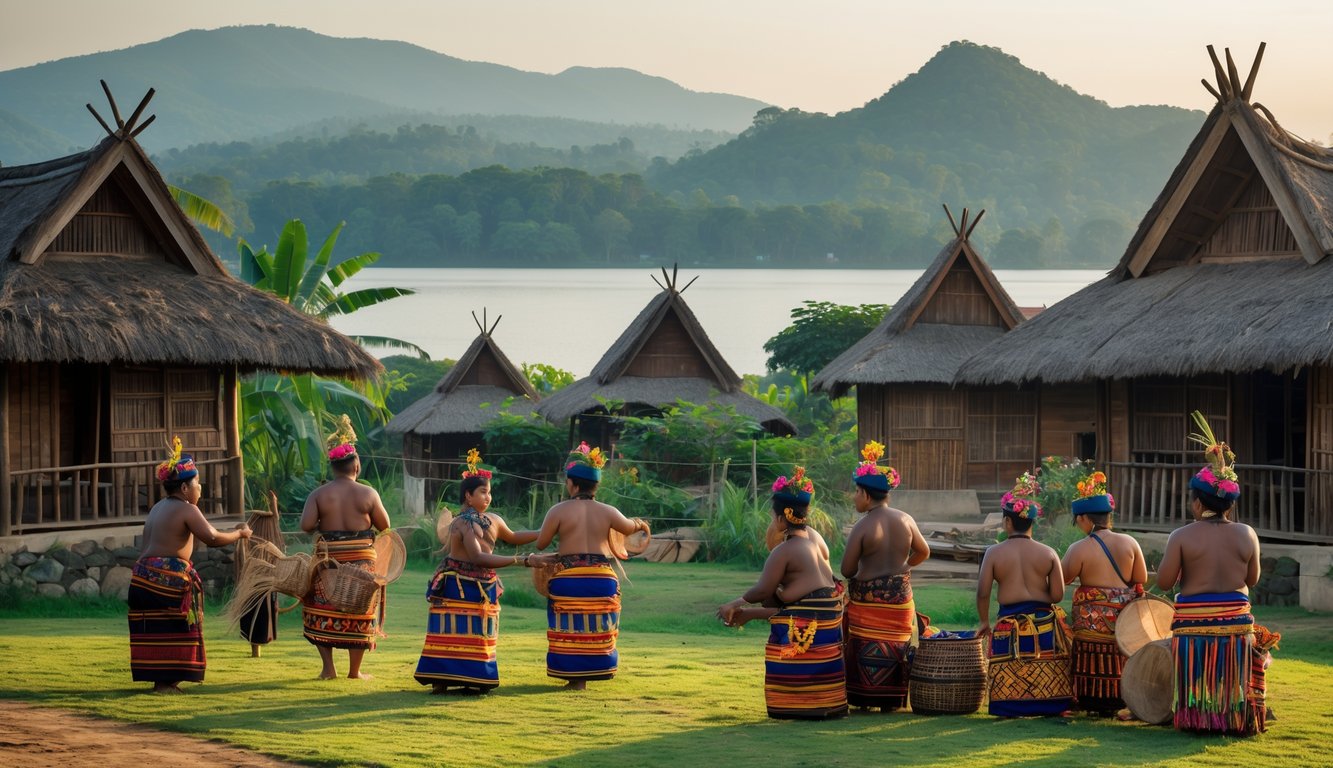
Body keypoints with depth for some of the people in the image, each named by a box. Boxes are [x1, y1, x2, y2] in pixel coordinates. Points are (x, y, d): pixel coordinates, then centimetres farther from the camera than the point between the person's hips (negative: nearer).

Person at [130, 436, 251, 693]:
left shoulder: (158, 508, 20)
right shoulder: (186, 509, -9)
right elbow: (212, 537, -18)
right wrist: (239, 534, -5)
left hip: (144, 573, 9)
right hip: (170, 575, -9)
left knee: (156, 631, 9)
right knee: (172, 630, -3)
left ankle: (160, 679, 13)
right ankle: (165, 681, -4)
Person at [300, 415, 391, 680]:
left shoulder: (318, 494, -4)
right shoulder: (368, 494, -5)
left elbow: (306, 525, -13)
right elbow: (385, 525, 1)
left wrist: (323, 523, 8)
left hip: (328, 558, 1)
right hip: (361, 559, -1)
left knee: (323, 610, 12)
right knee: (359, 610, 8)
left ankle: (328, 667, 8)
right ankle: (355, 670, 12)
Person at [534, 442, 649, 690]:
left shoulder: (558, 511, -6)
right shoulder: (607, 511, 3)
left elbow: (541, 543, -2)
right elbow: (630, 527, 21)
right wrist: (640, 524, 44)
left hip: (568, 577, -2)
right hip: (602, 577, 2)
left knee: (569, 628, 6)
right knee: (597, 629, 11)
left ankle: (574, 678, 5)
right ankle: (589, 674, 14)